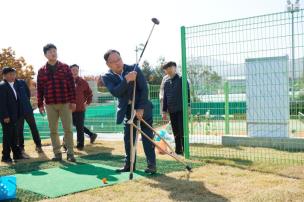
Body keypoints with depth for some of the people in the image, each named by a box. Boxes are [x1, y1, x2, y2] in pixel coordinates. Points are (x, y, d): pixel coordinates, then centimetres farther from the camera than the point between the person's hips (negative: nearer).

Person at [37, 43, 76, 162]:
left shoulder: (65, 67, 3)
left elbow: (71, 85, 0)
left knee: (68, 129, -1)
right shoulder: (42, 71, 7)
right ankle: (57, 153, 15)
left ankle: (70, 153, 5)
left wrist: (73, 101, -6)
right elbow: (39, 89, 8)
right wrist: (40, 104, 3)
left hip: (65, 103, -2)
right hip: (50, 104, 2)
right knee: (53, 130, 6)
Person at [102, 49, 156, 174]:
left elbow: (144, 89, -14)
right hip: (128, 110, 3)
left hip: (143, 108, -2)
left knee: (147, 137, -3)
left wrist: (141, 108, -19)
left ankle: (151, 165, 3)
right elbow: (115, 92, -23)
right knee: (128, 138, 6)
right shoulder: (107, 77, -7)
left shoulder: (134, 69, -12)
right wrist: (126, 80, -36)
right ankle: (129, 164, 19)